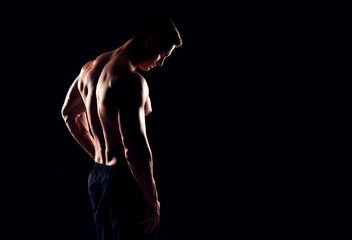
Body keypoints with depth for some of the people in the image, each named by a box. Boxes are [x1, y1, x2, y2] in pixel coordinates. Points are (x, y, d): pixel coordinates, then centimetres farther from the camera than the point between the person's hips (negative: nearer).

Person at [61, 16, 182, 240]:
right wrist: (152, 201, -18)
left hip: (97, 177, 9)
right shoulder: (131, 81, -22)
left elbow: (69, 113, 23)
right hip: (125, 185, -9)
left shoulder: (91, 68, 7)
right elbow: (135, 148, -27)